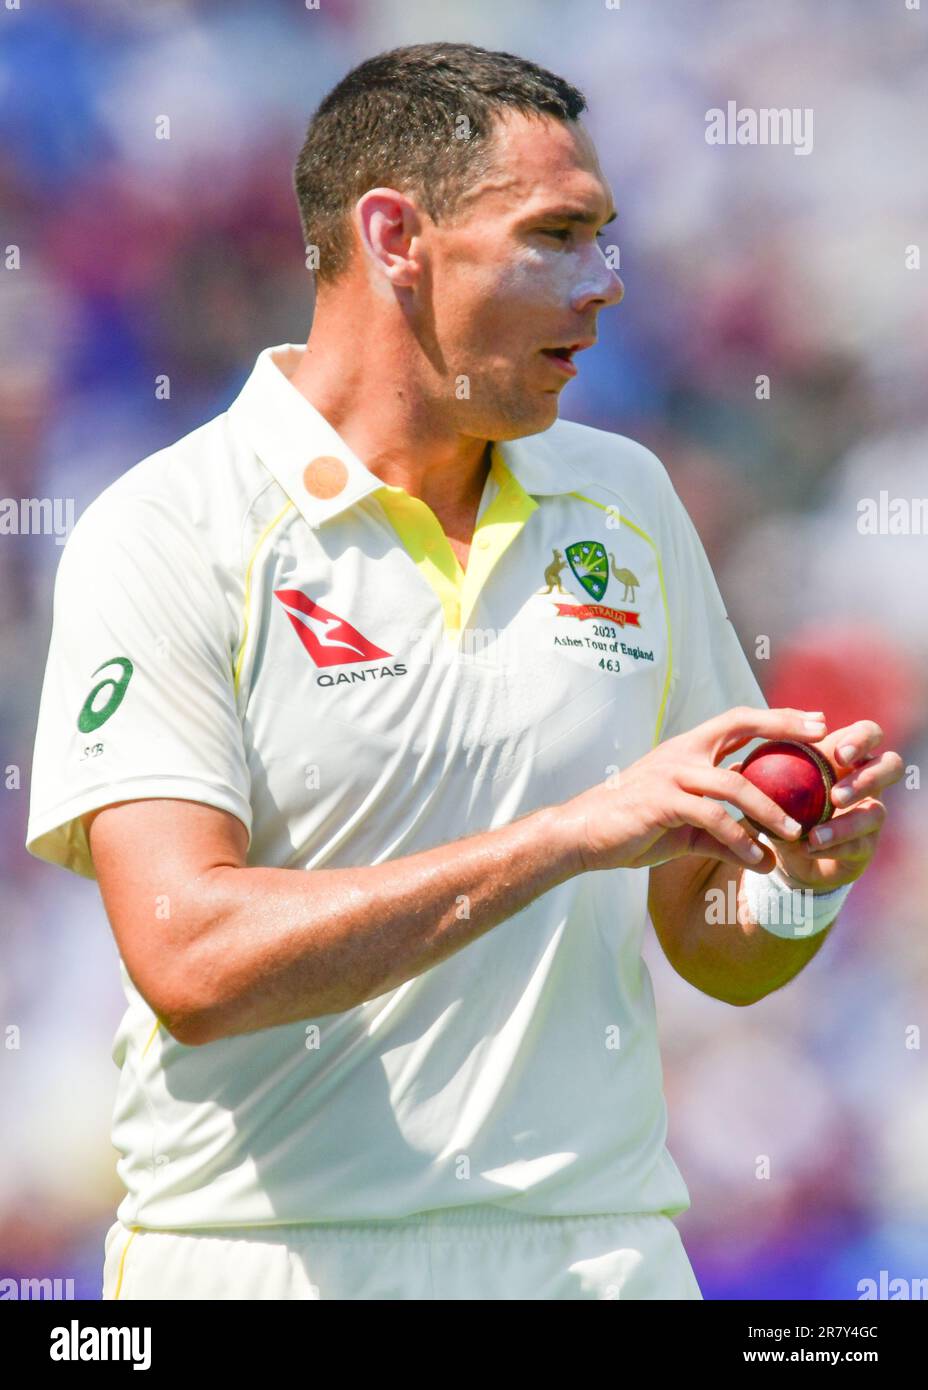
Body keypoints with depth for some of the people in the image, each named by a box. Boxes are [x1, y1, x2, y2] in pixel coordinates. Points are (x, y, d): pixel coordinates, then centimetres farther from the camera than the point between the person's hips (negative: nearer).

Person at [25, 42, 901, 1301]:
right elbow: (192, 960, -20)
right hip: (271, 1259, -4)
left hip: (598, 1245, 4)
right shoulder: (166, 535, -8)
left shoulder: (624, 502, 10)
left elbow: (721, 956, 15)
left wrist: (804, 875, -8)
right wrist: (576, 833, -24)